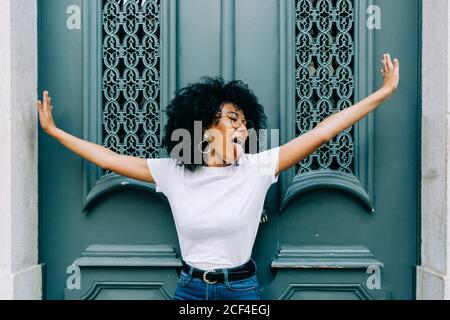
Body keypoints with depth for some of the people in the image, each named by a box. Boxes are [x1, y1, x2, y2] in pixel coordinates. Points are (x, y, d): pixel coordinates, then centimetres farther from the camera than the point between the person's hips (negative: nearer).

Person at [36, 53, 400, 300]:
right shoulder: (171, 172, -6)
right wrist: (54, 130, 7)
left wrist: (384, 92, -11)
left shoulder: (256, 167, -10)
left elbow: (321, 132, -11)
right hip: (189, 288, 1)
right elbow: (109, 158, 2)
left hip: (242, 288, -1)